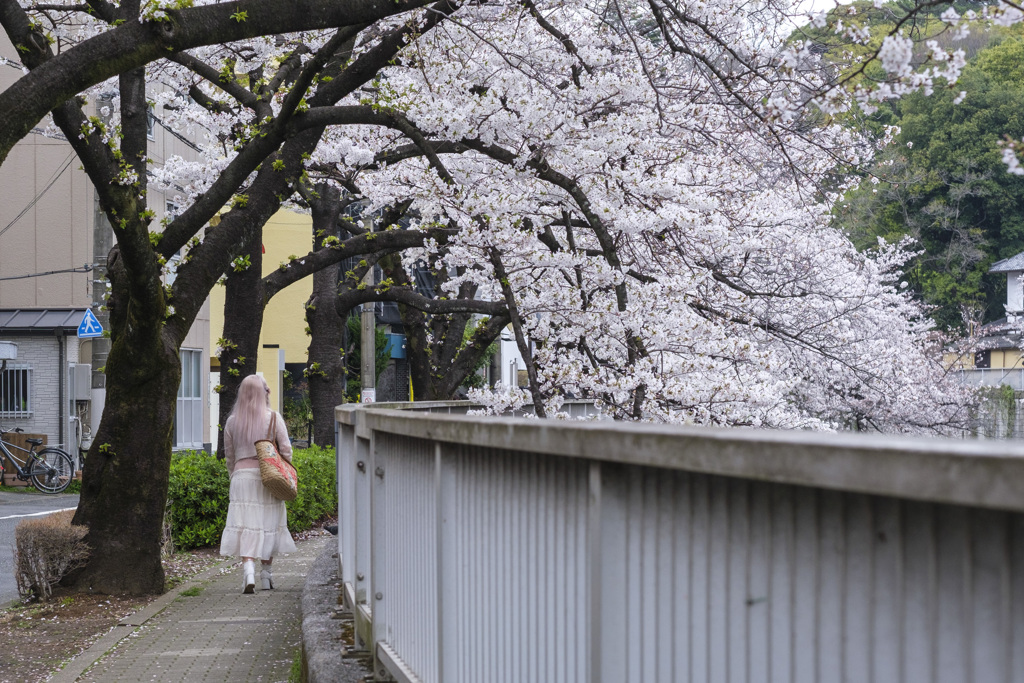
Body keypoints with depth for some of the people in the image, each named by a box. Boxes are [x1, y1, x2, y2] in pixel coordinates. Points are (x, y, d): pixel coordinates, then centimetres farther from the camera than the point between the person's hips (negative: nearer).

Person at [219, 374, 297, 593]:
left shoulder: (232, 421, 4)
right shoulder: (273, 418, -1)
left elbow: (229, 456, 10)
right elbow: (286, 450, -2)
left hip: (242, 476, 1)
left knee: (246, 526, -4)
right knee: (269, 524, 11)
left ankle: (248, 570, -21)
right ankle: (266, 574, 18)